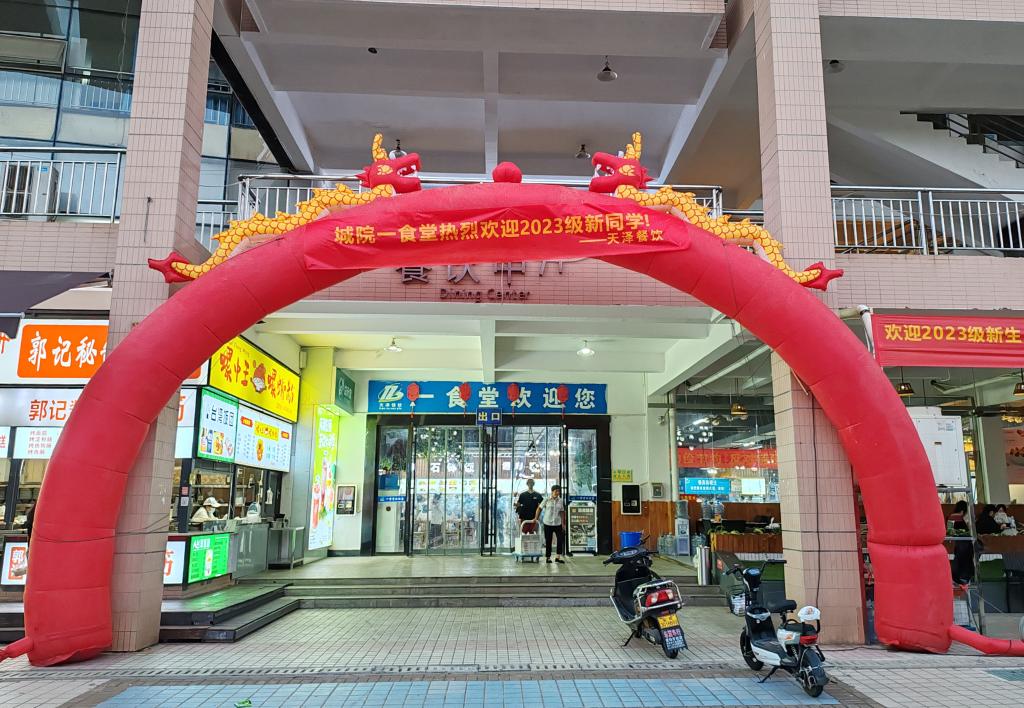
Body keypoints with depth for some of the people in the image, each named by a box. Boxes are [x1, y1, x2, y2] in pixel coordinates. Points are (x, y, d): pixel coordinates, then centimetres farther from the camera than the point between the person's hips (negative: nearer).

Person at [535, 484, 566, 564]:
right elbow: (539, 508, 2)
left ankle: (558, 557, -1)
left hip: (557, 523, 3)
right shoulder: (547, 500, -3)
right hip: (548, 523, -3)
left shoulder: (560, 501, 6)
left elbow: (562, 512, 9)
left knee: (561, 539, -8)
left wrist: (563, 523, 6)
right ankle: (548, 557, 14)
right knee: (548, 541, 3)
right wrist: (536, 518, -1)